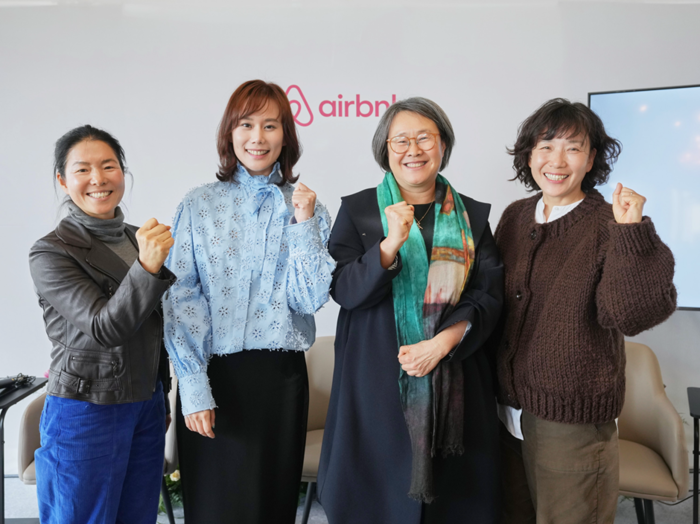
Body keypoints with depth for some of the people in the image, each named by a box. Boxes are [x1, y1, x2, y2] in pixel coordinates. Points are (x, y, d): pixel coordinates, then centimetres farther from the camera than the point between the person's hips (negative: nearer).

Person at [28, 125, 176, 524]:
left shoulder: (138, 239, 5)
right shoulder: (51, 253, -12)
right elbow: (104, 329, -23)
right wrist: (147, 267, -37)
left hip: (147, 408, 6)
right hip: (85, 413, -5)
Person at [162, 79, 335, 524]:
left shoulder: (307, 207, 4)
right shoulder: (199, 205, 0)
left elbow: (311, 299, -5)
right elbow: (181, 299, -4)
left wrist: (304, 222, -11)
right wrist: (193, 386, -11)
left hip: (282, 375, 1)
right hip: (214, 374, -1)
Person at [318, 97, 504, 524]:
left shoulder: (473, 216, 8)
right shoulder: (358, 210, 3)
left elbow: (489, 296, 2)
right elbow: (345, 291, -7)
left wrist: (441, 343, -13)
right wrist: (391, 244, -23)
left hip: (456, 384, 2)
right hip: (376, 381, -1)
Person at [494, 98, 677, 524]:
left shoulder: (608, 225, -12)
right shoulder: (516, 217, 3)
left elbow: (632, 315, -23)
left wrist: (631, 232, -31)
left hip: (573, 423, -5)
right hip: (508, 410, 5)